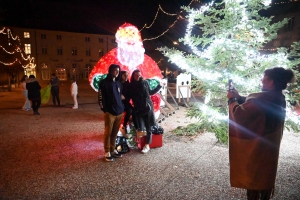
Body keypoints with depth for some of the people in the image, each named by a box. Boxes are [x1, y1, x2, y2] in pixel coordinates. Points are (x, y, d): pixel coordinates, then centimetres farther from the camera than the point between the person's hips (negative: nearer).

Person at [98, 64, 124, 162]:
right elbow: (100, 97, -8)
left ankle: (113, 150, 26)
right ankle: (107, 152, 15)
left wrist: (122, 108, 14)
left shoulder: (119, 83, 14)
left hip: (119, 112, 6)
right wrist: (105, 110, -11)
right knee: (108, 133, 3)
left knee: (115, 133, 12)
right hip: (109, 113, -5)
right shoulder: (104, 83, -5)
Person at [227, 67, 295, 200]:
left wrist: (232, 100, -14)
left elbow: (239, 114, -28)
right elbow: (252, 106, 11)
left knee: (252, 177, 10)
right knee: (265, 176, 23)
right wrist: (239, 98, 5)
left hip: (256, 148, -8)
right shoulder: (278, 98, 2)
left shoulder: (262, 99, -29)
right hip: (269, 146, 9)